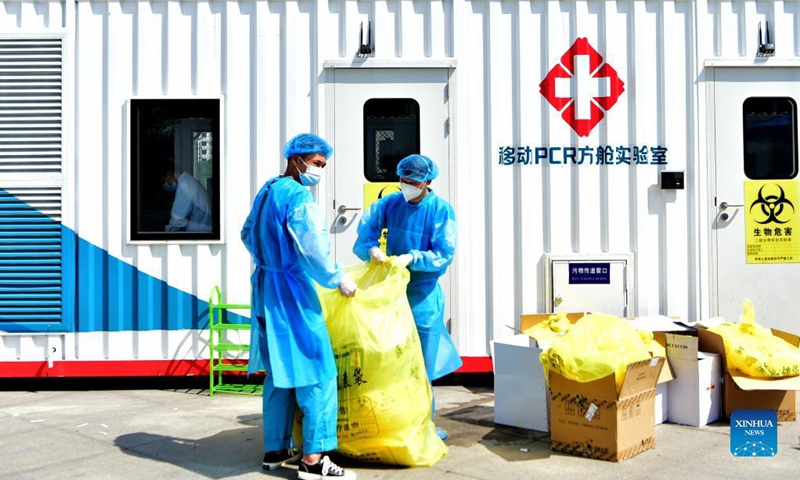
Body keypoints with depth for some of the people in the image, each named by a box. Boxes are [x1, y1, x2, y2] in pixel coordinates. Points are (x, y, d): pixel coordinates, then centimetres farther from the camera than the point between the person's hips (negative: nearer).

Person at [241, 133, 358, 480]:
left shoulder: (266, 191, 13)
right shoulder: (298, 197, -16)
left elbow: (248, 234, 24)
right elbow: (314, 251, -21)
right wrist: (339, 280, -8)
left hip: (265, 288, 10)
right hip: (292, 292, -10)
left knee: (279, 372, 16)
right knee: (317, 373, -4)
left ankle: (275, 450, 24)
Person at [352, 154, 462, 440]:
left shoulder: (441, 209, -10)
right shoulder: (390, 203, 1)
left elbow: (444, 254, -13)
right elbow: (365, 229, 0)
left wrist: (412, 258, -25)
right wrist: (371, 248, -20)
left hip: (423, 293, -3)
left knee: (420, 362, 4)